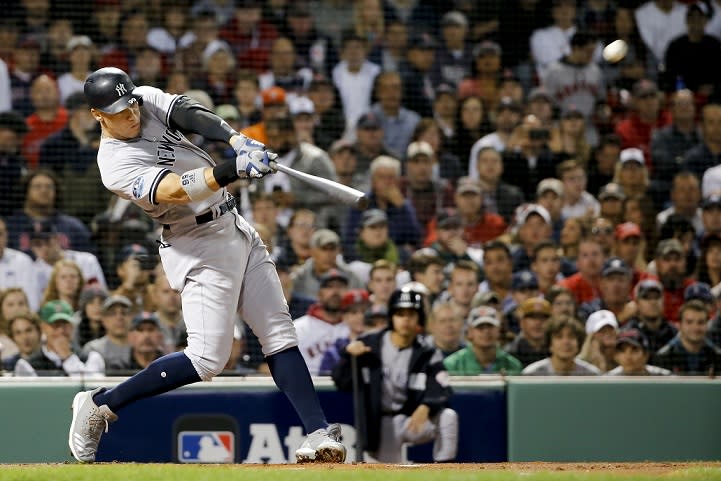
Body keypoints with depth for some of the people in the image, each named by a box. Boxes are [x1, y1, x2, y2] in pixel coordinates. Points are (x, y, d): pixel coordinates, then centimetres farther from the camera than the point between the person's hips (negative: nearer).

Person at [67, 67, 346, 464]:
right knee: (207, 359, -12)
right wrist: (234, 169, -46)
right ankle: (100, 404, 0)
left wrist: (238, 140, -32)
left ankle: (318, 432, -3)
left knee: (279, 333, 1)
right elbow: (175, 191, -32)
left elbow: (192, 115, -13)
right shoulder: (116, 164, -19)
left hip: (236, 228, 8)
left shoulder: (149, 101, 3)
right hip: (199, 246, -8)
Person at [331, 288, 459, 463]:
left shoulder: (426, 355, -4)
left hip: (414, 422, 0)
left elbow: (441, 391, -17)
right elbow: (342, 382, -2)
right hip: (381, 424, 0)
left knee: (448, 416, -27)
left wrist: (426, 407, -38)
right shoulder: (369, 344, -4)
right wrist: (349, 356, -20)